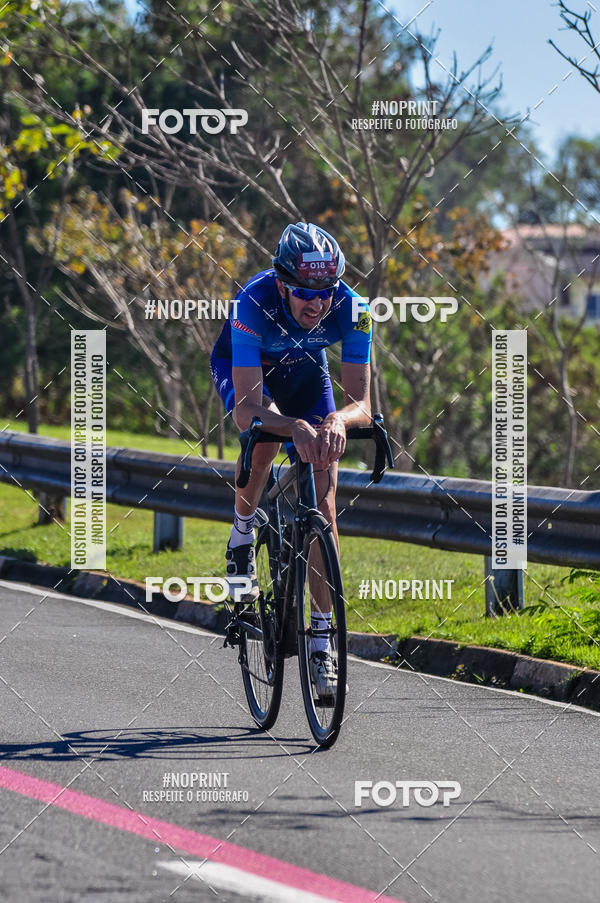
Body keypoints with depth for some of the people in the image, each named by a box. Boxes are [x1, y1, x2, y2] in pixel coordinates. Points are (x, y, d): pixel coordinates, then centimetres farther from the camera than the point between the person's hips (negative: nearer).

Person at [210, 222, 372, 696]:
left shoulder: (350, 309, -33)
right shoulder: (254, 303, -39)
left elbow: (361, 404, -34)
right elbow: (247, 408, -44)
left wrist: (337, 422, -56)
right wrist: (295, 426, -62)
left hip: (304, 369, 2)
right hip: (242, 366, -2)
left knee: (323, 501, -9)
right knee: (267, 434, -34)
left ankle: (322, 639, -4)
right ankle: (243, 533, -4)